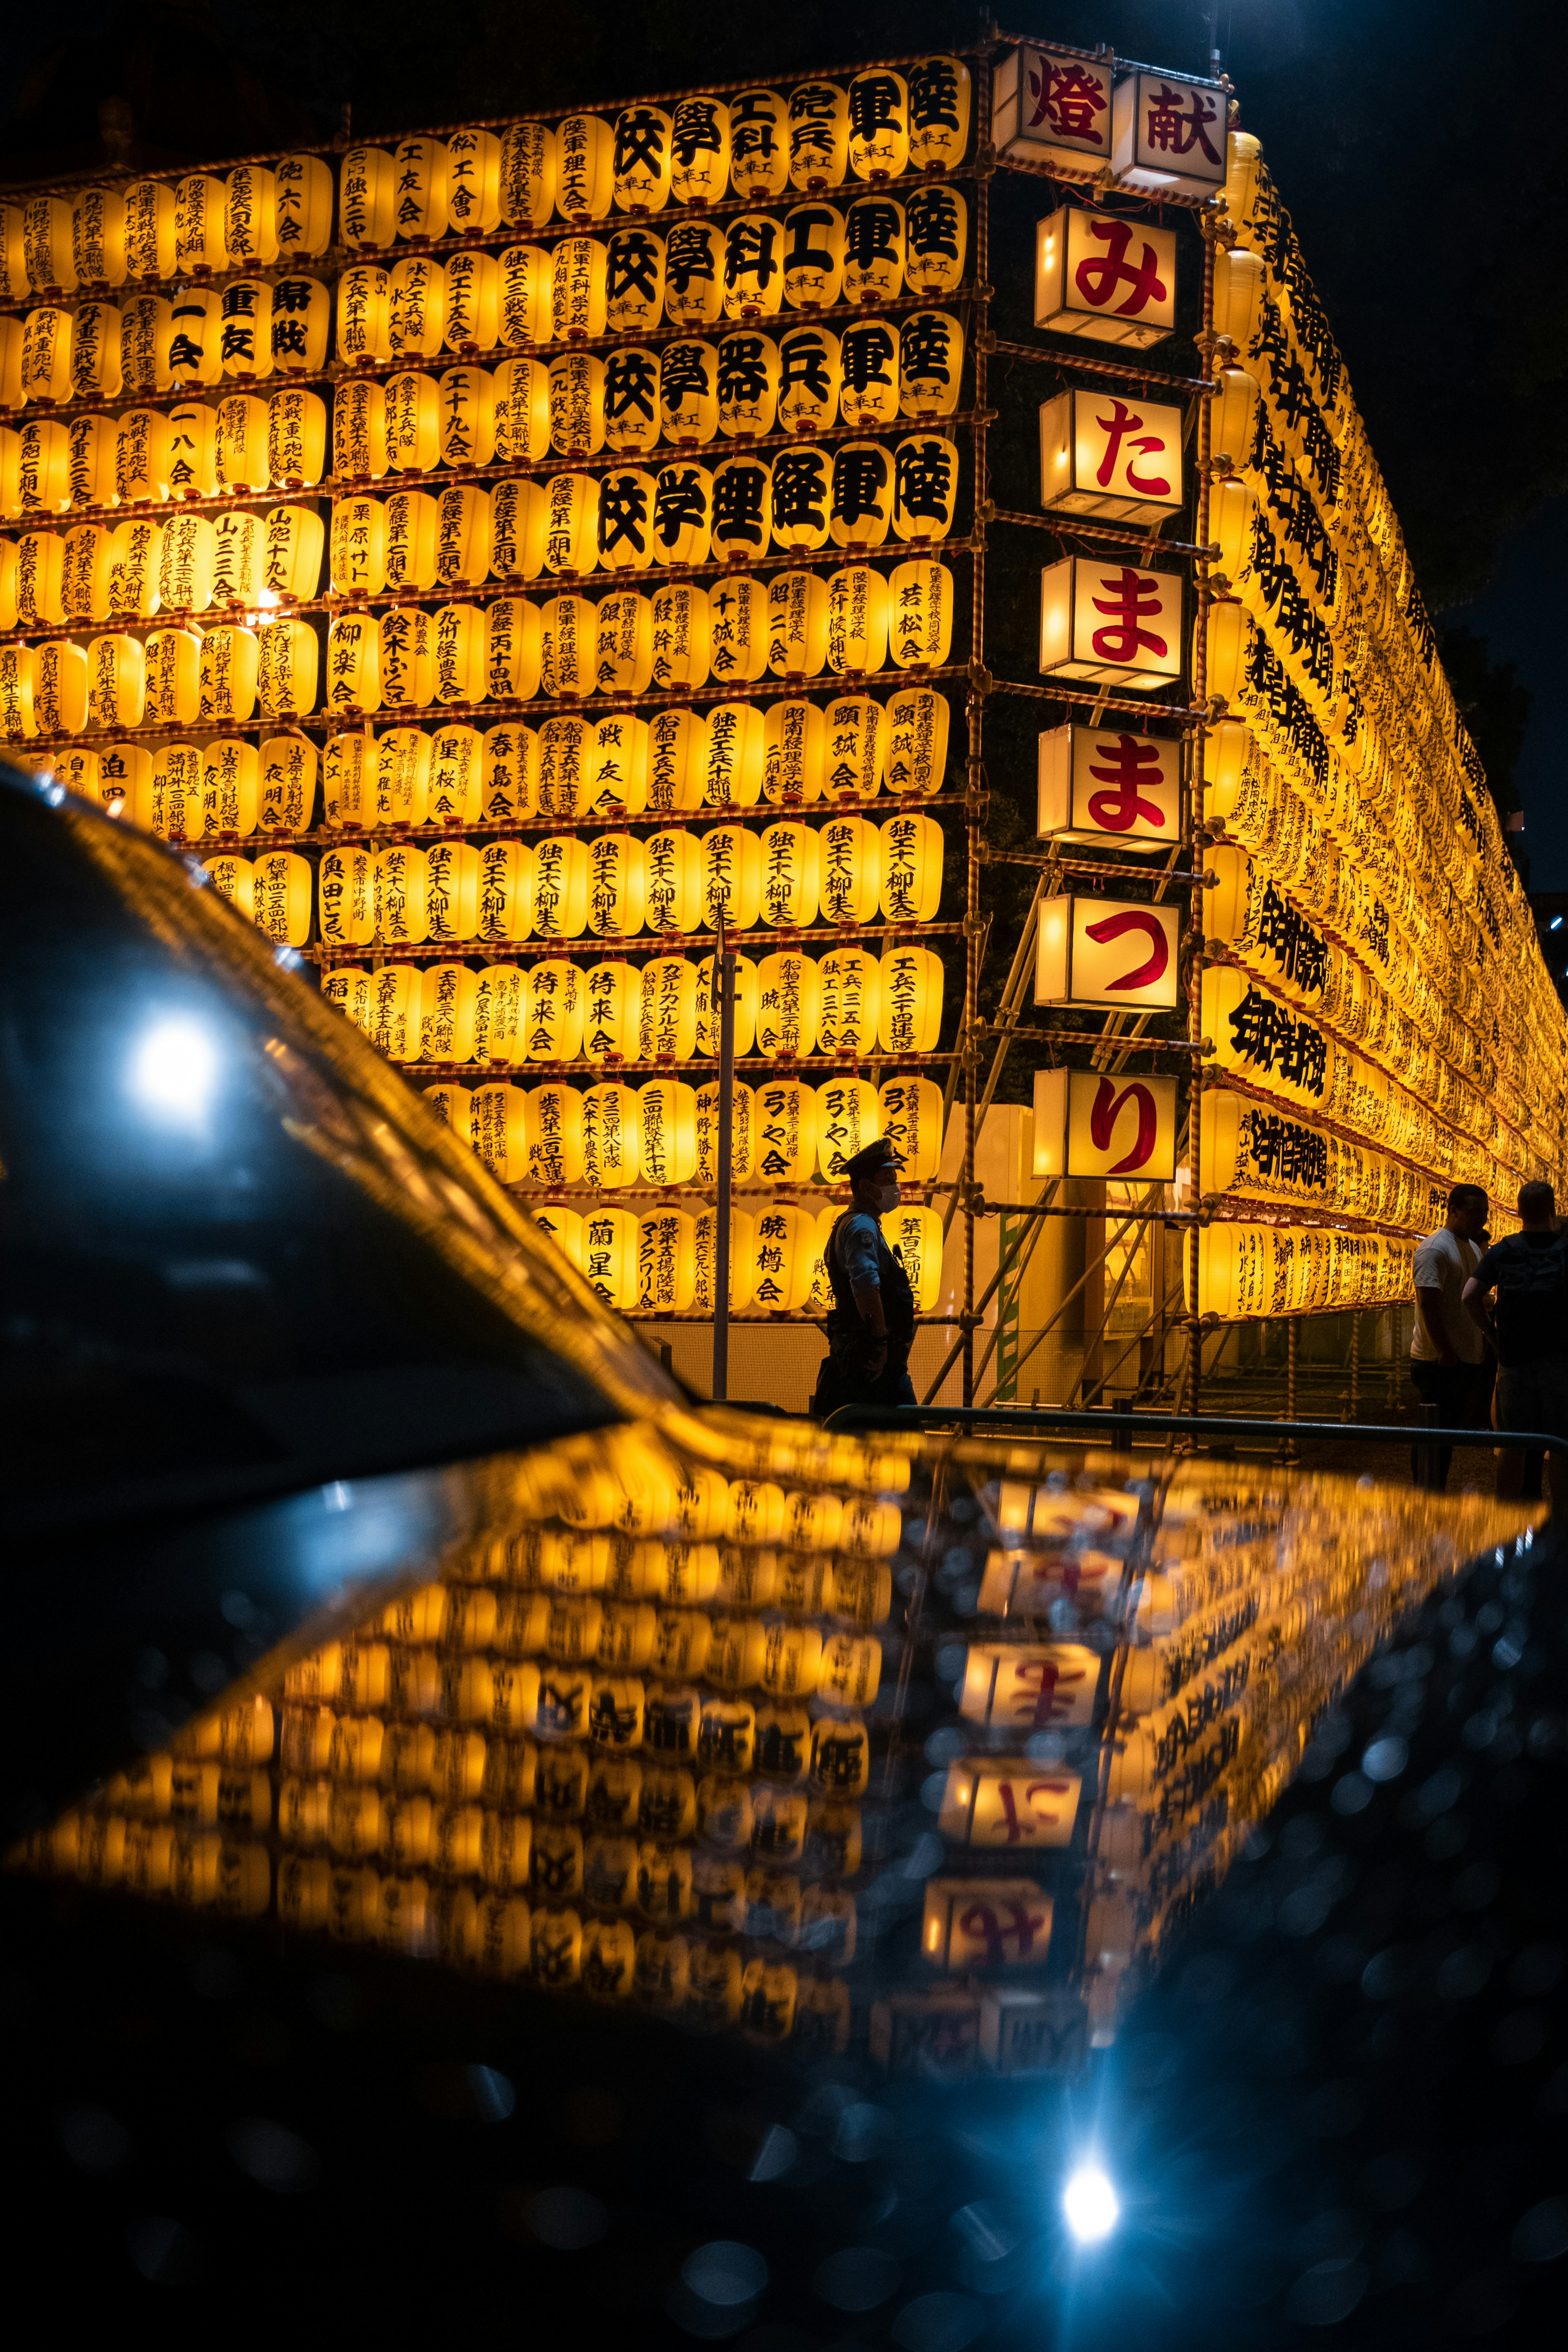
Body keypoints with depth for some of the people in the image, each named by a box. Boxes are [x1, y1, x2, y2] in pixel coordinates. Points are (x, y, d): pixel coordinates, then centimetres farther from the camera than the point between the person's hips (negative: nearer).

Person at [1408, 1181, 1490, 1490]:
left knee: (1451, 1430, 12)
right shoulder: (1435, 1249, -13)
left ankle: (1437, 1496, 20)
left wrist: (1483, 1355, 17)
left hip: (1470, 1359, 9)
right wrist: (1445, 1352, -22)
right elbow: (1428, 1303, -20)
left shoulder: (1473, 1248, 17)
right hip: (1439, 1361, -9)